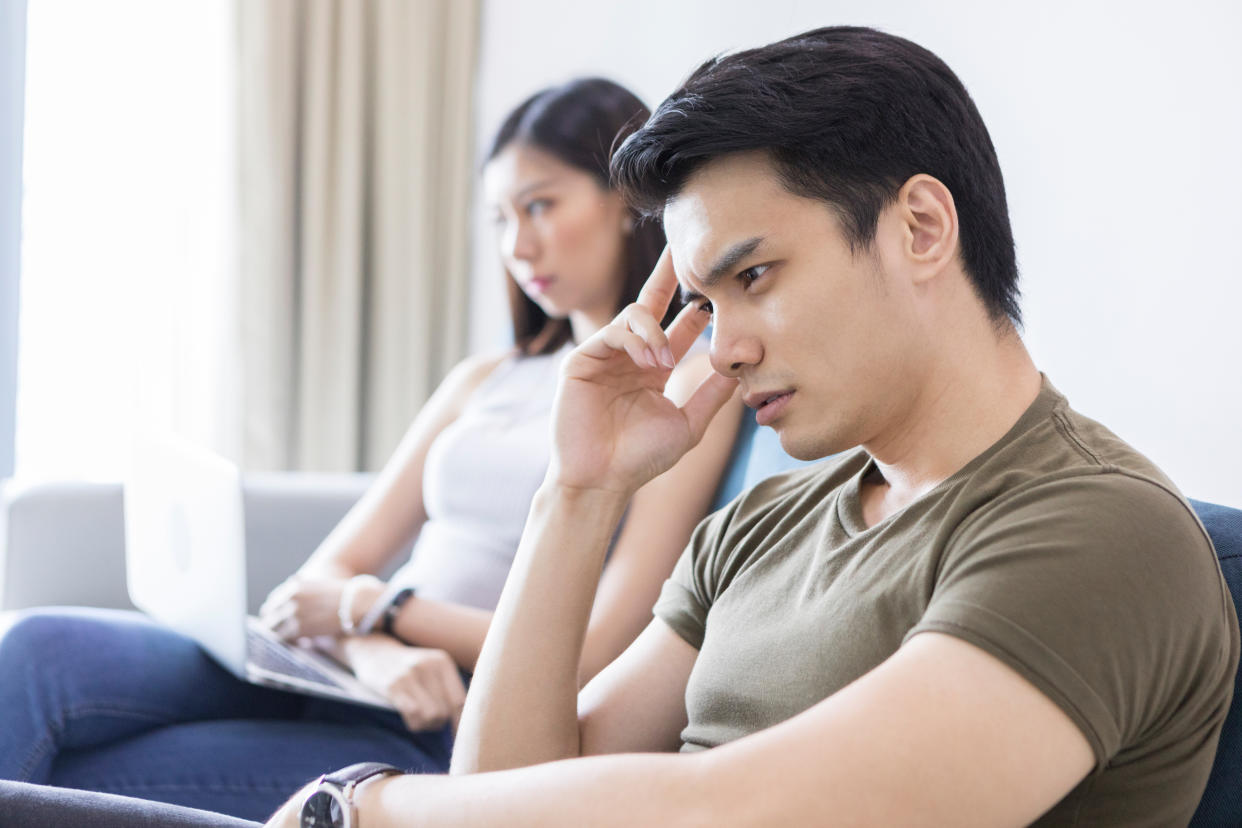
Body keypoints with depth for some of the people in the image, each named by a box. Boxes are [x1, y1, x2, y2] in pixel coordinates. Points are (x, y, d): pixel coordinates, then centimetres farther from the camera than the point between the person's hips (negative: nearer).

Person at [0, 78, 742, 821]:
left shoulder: (691, 384, -1)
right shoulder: (483, 382, 21)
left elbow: (593, 658, -9)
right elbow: (332, 570, 13)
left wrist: (372, 605, -2)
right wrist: (377, 651, -12)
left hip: (447, 742, -6)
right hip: (336, 682, 6)